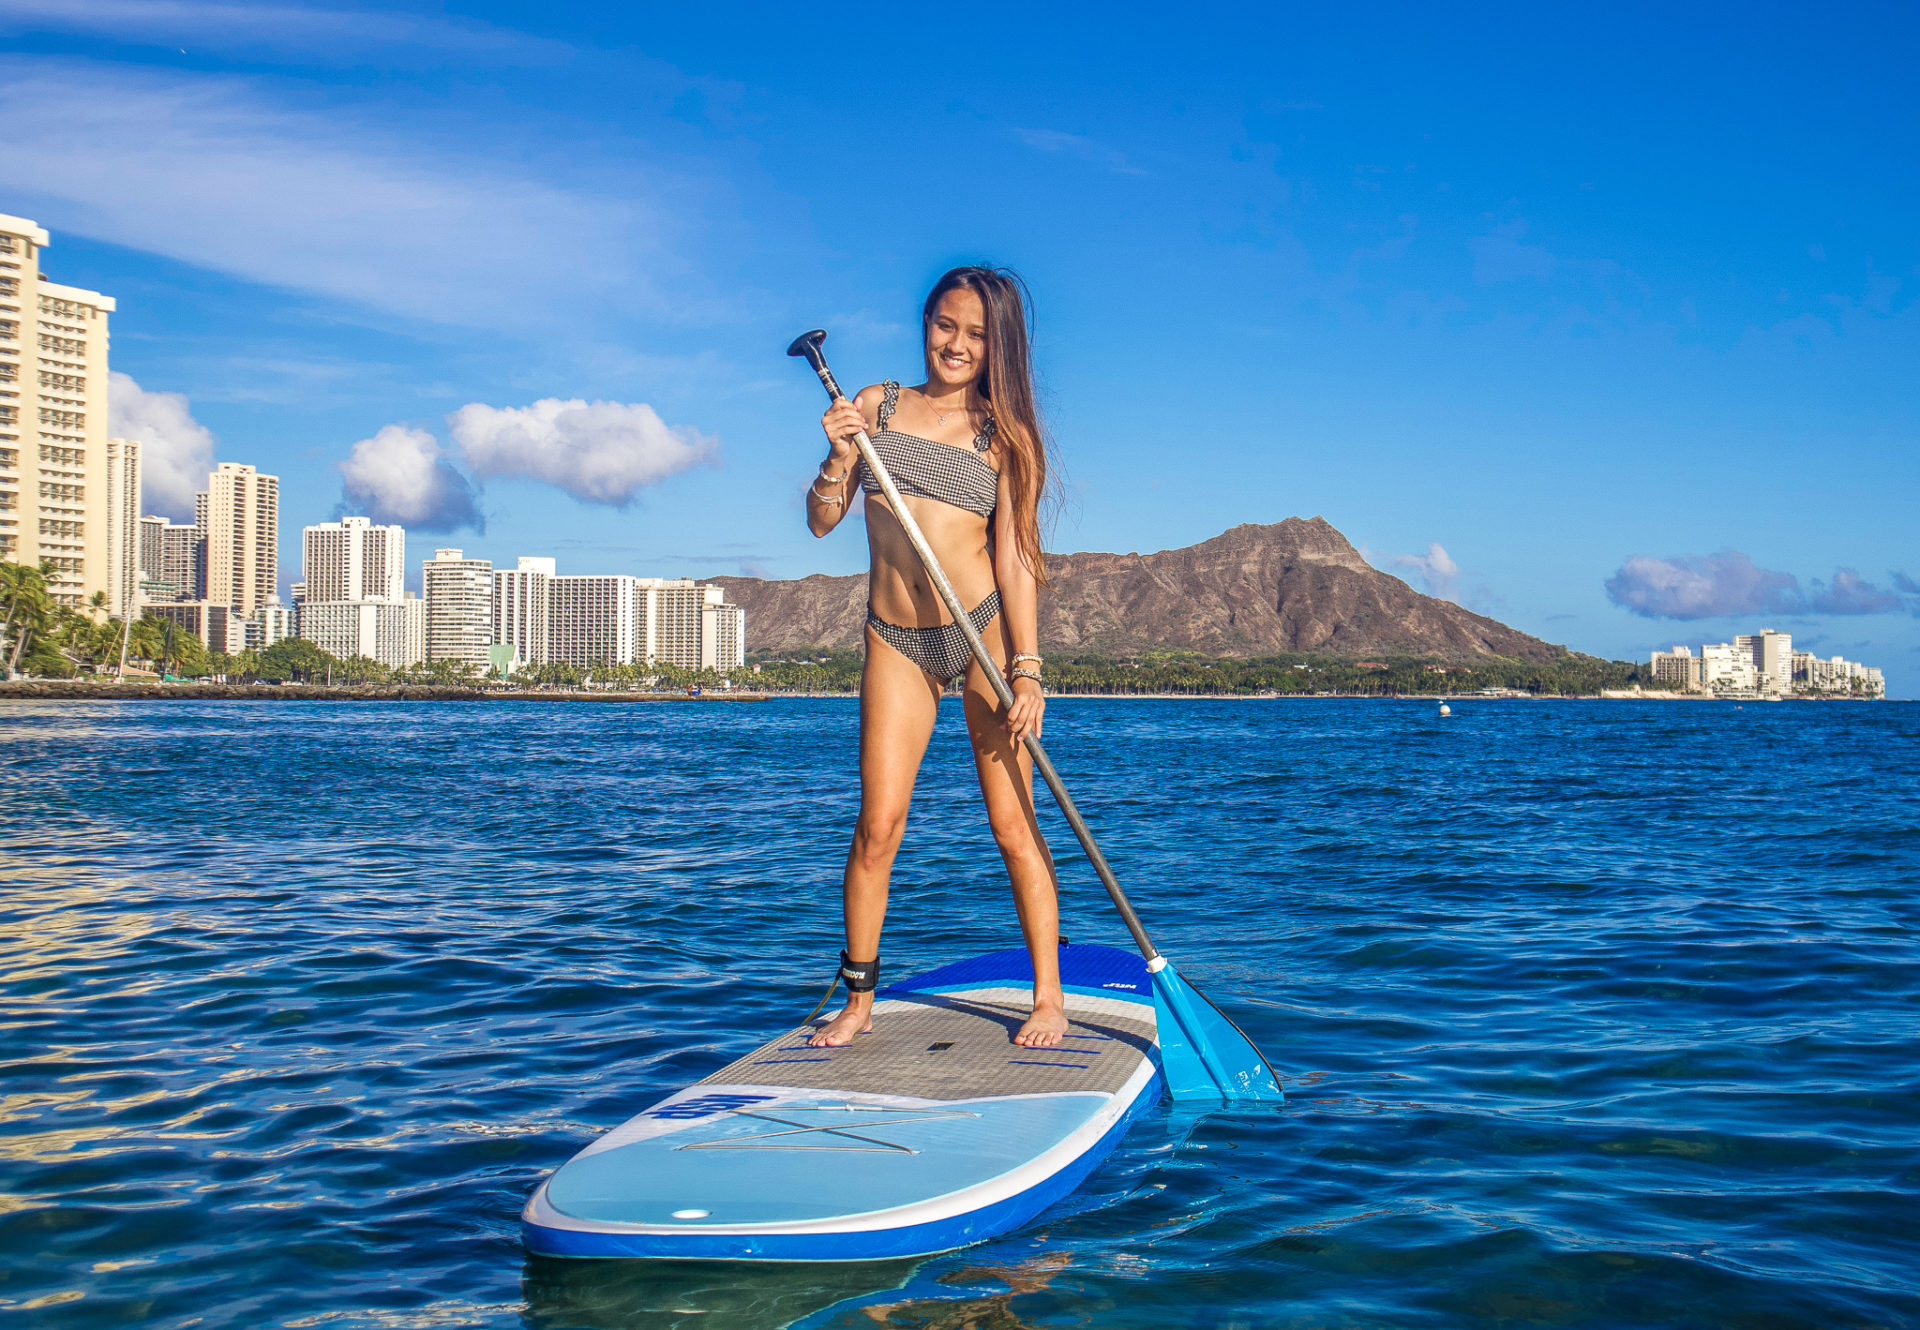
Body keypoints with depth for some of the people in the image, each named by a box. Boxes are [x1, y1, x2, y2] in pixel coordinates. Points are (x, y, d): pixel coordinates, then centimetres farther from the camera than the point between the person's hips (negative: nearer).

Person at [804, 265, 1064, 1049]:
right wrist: (840, 457, -12)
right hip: (896, 641, 2)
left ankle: (1049, 999, 11)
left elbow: (1013, 559, -2)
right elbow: (821, 521, 7)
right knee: (877, 827, -2)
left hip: (985, 633, -1)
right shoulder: (876, 406, 7)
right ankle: (858, 1002, 12)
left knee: (1013, 823, 0)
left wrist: (1027, 670, -10)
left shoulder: (1001, 434, 2)